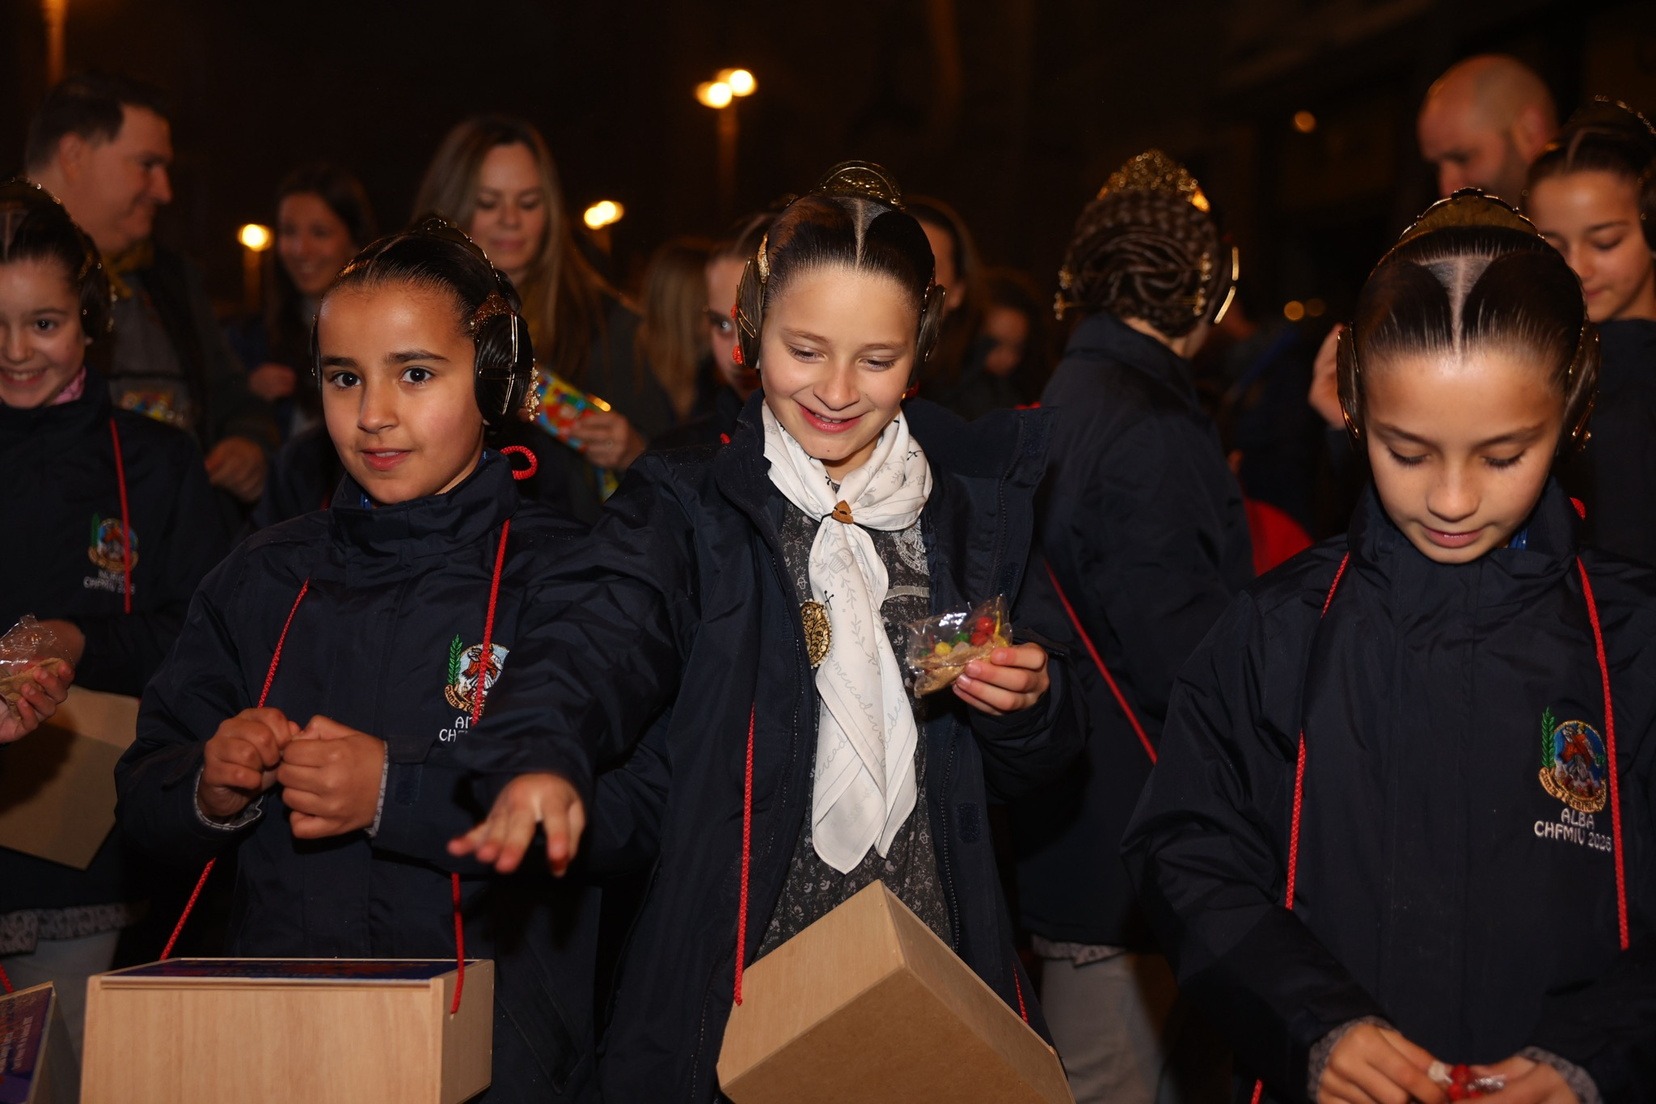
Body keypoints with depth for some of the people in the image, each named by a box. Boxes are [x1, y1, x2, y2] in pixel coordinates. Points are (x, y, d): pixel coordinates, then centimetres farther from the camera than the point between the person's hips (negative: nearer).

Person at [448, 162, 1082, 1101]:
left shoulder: (978, 519, 6)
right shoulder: (684, 513, -1)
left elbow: (1028, 773, 11)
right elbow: (603, 645, -21)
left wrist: (1026, 706, -11)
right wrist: (541, 761, -42)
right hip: (736, 986, -2)